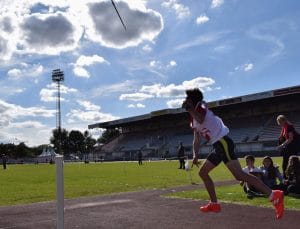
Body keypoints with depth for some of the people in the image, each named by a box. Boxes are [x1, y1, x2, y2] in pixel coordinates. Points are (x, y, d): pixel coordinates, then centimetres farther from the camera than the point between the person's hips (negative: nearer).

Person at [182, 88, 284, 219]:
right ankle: (214, 204, 19)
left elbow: (200, 119, -28)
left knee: (238, 174, -20)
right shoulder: (193, 121, 21)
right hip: (218, 146, 10)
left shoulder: (201, 106, -5)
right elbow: (196, 140, 23)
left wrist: (189, 108, -16)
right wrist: (195, 155, 11)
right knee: (203, 172, 15)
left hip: (223, 142, -10)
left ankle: (274, 195, -22)